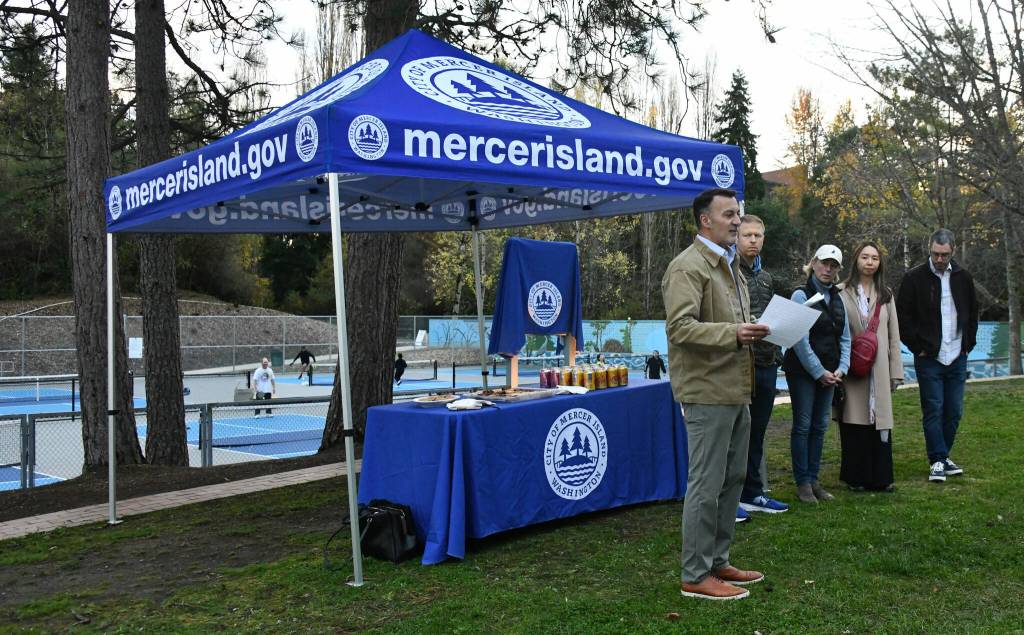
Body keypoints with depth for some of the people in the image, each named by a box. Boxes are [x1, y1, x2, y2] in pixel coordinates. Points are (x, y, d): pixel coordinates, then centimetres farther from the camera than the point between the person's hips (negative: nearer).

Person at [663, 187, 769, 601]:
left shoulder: (730, 264, 18)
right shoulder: (688, 267, -13)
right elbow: (679, 327, -23)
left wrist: (753, 330, 8)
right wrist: (732, 333, -28)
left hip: (735, 390, 10)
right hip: (707, 392, -10)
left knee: (732, 479, 16)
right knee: (706, 485, -3)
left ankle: (717, 562, 29)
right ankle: (695, 576, 8)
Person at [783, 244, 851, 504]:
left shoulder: (837, 299, 11)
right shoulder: (802, 295, -8)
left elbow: (845, 337, 11)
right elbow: (801, 340, -14)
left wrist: (842, 368, -3)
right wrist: (819, 372, -13)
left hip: (828, 373, 6)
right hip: (803, 372, -6)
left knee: (820, 426, 9)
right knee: (803, 426, -2)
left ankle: (813, 479, 16)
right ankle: (803, 482, 4)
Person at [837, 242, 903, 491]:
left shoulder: (886, 295, 14)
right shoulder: (843, 293, 0)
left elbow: (893, 335, 14)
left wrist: (896, 372, 9)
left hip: (878, 370, 3)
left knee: (880, 421, 2)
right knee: (854, 423, 0)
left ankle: (879, 477, 10)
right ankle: (856, 478, 10)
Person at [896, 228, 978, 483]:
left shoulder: (963, 277, 7)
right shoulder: (914, 278, -6)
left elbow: (972, 314, 18)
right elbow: (903, 318, -4)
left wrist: (968, 343, 9)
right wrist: (918, 347, -7)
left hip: (957, 359, 4)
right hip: (929, 358, -4)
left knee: (954, 411, 8)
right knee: (933, 410, -3)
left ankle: (943, 455, 21)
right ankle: (937, 461, 3)